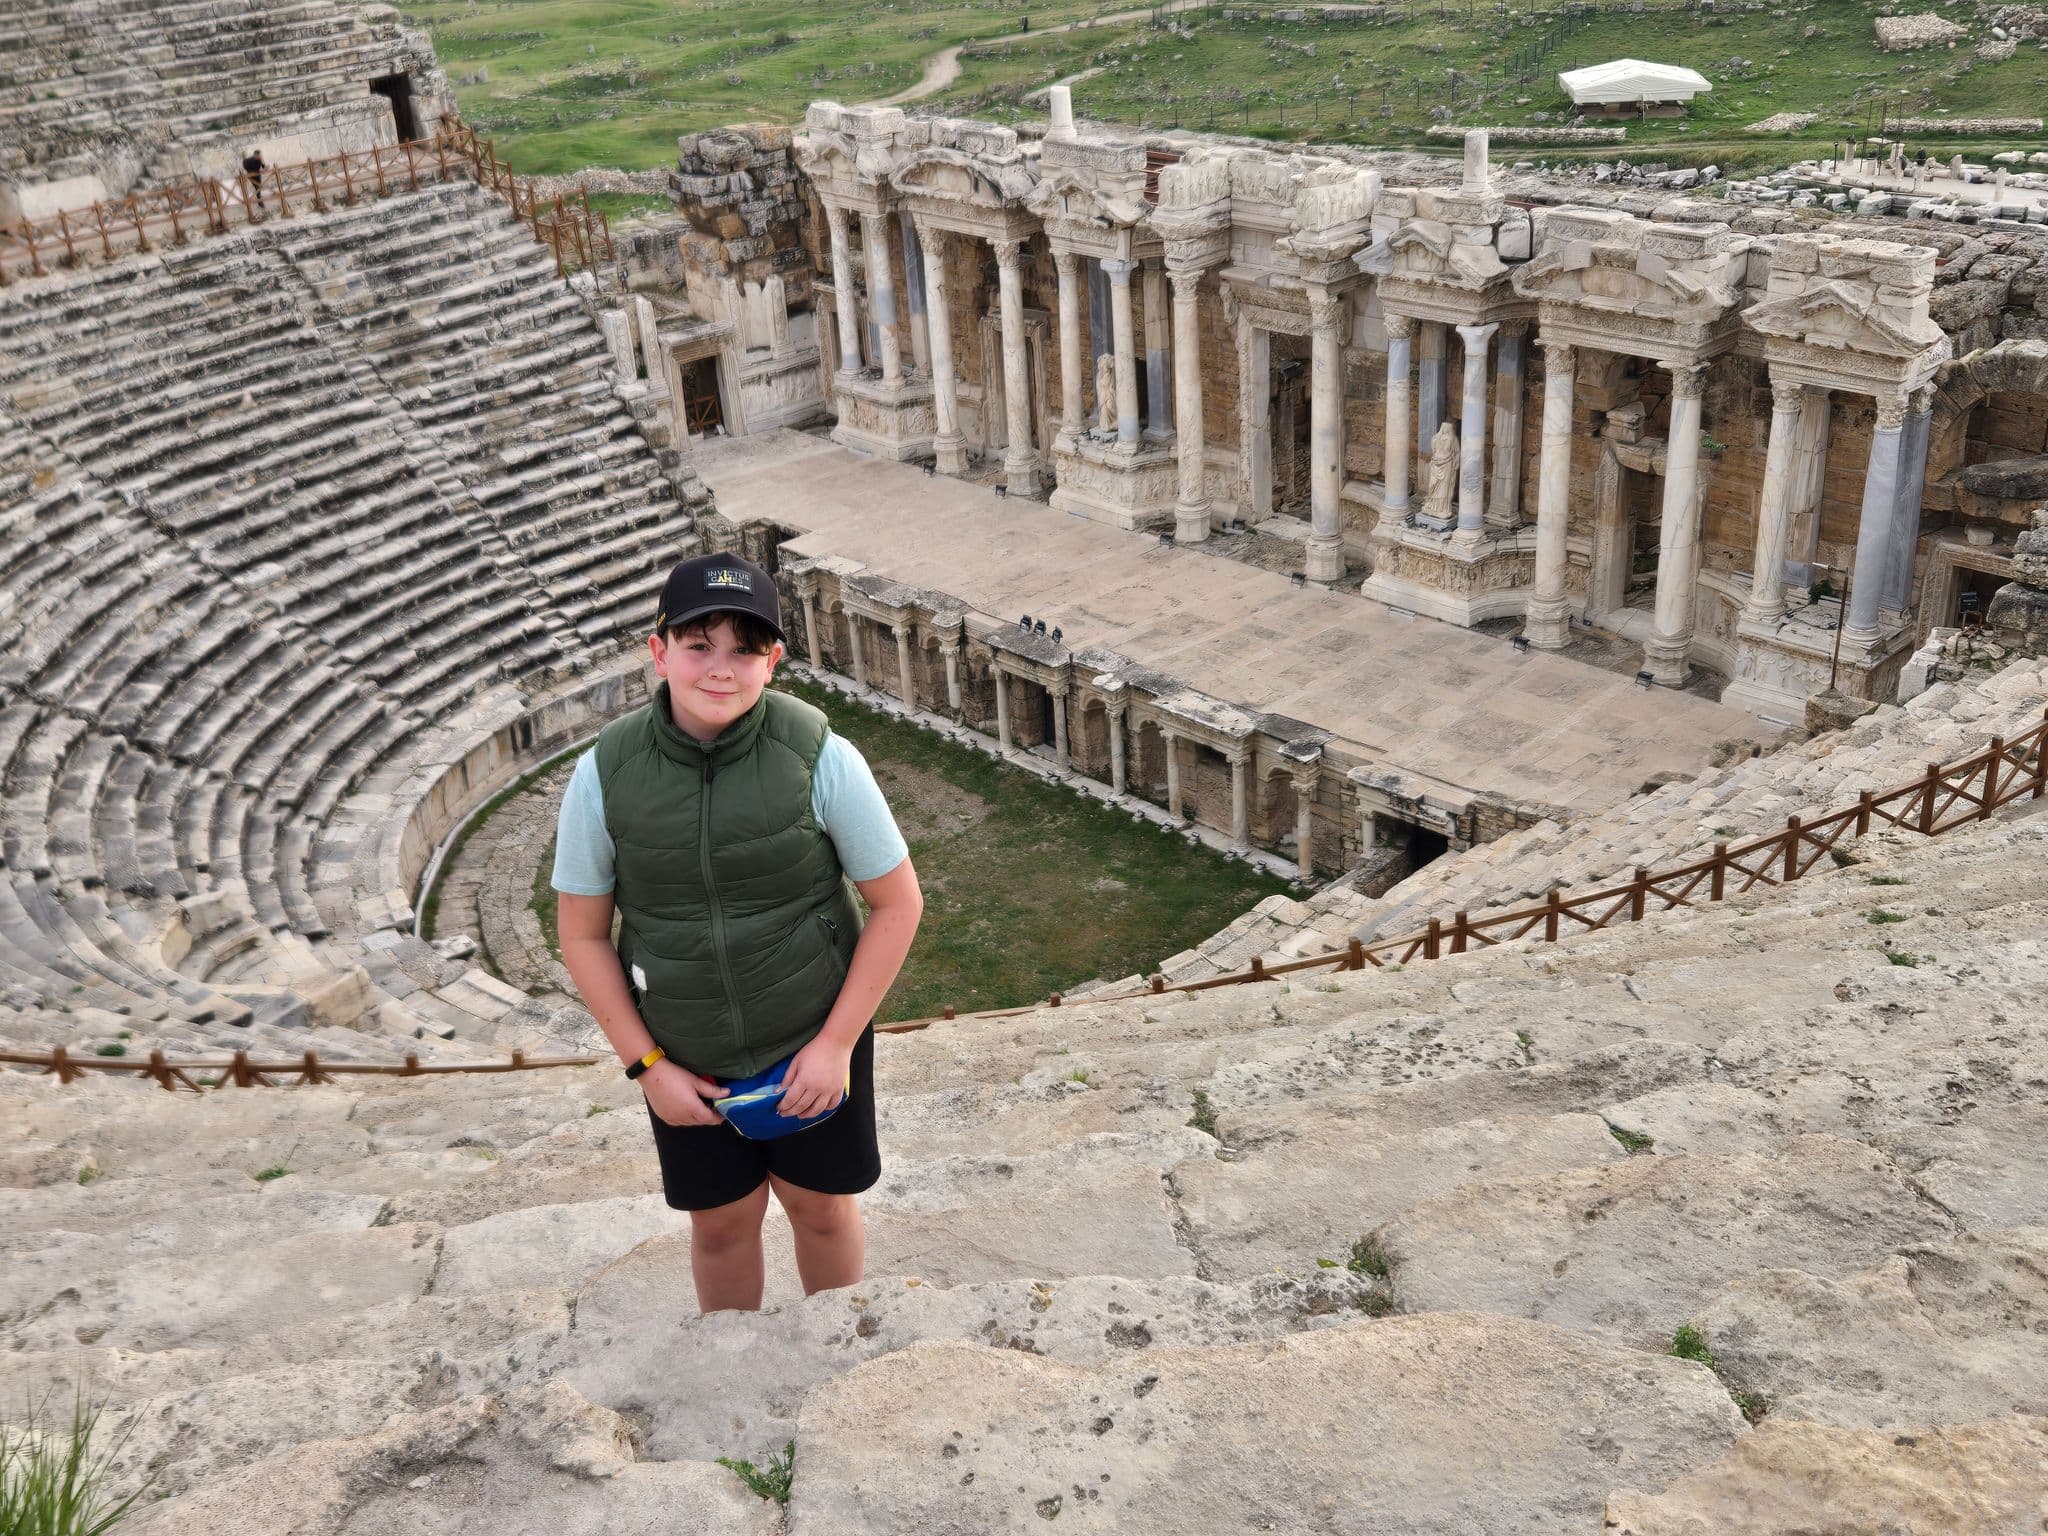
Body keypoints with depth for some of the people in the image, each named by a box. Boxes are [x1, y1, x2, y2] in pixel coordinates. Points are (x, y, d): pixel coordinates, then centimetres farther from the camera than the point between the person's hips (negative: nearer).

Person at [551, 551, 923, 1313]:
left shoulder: (820, 757, -21)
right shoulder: (604, 774, -17)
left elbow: (898, 904, -12)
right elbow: (582, 935, -5)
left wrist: (836, 1043, -13)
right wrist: (646, 1065, -8)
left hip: (812, 1039, -1)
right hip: (686, 1056, 1)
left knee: (821, 1207, 18)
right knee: (722, 1221, 18)